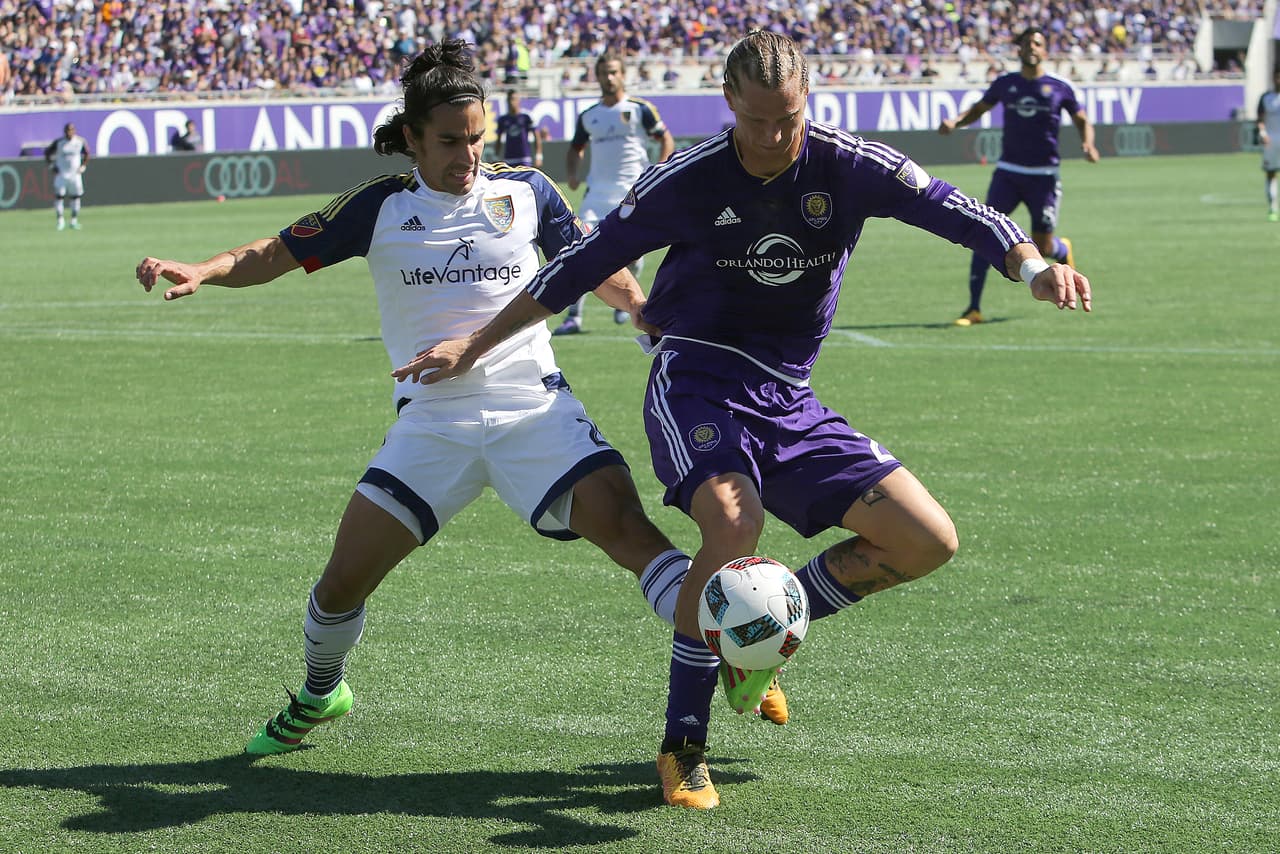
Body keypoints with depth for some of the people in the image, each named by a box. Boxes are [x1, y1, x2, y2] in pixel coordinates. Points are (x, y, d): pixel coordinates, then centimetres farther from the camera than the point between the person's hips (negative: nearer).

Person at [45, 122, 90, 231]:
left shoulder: (80, 141, -1)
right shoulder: (58, 142, -7)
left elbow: (86, 154, 13)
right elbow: (47, 153, 2)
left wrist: (82, 167, 4)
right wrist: (52, 166, -5)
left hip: (75, 173, 2)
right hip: (61, 174, -2)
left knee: (76, 196, 4)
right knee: (59, 196, -8)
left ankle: (74, 220, 13)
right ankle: (60, 220, -2)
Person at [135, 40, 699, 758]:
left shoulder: (527, 192, 4)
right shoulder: (381, 207, 3)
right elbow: (277, 254, 5)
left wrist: (648, 311, 0)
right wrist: (198, 271, -12)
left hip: (532, 403, -1)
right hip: (432, 421, 1)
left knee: (625, 525, -22)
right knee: (345, 579, 0)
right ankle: (320, 694, 29)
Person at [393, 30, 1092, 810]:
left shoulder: (848, 166, -5)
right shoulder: (687, 182, -8)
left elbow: (952, 209, -13)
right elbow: (583, 264, 1)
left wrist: (1033, 266, -34)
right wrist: (473, 347, 4)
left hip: (791, 405, 4)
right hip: (697, 383, -4)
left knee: (929, 541, -7)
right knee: (736, 521, -34)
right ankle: (683, 745, -20)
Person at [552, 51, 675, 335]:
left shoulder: (640, 109, 0)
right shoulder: (588, 116, 11)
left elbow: (666, 139, 4)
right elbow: (577, 147, 26)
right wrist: (572, 174, 6)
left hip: (633, 192, -2)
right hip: (598, 191, 2)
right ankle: (574, 317, -12)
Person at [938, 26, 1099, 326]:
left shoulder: (1060, 88, 0)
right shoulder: (1004, 84, 5)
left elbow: (1082, 121, 9)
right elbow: (977, 110, 16)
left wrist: (1087, 144, -11)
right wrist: (955, 122, -4)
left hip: (1043, 177, -1)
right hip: (1008, 173, 2)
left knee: (1042, 248, 1)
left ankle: (1064, 250, 41)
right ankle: (974, 309, -10)